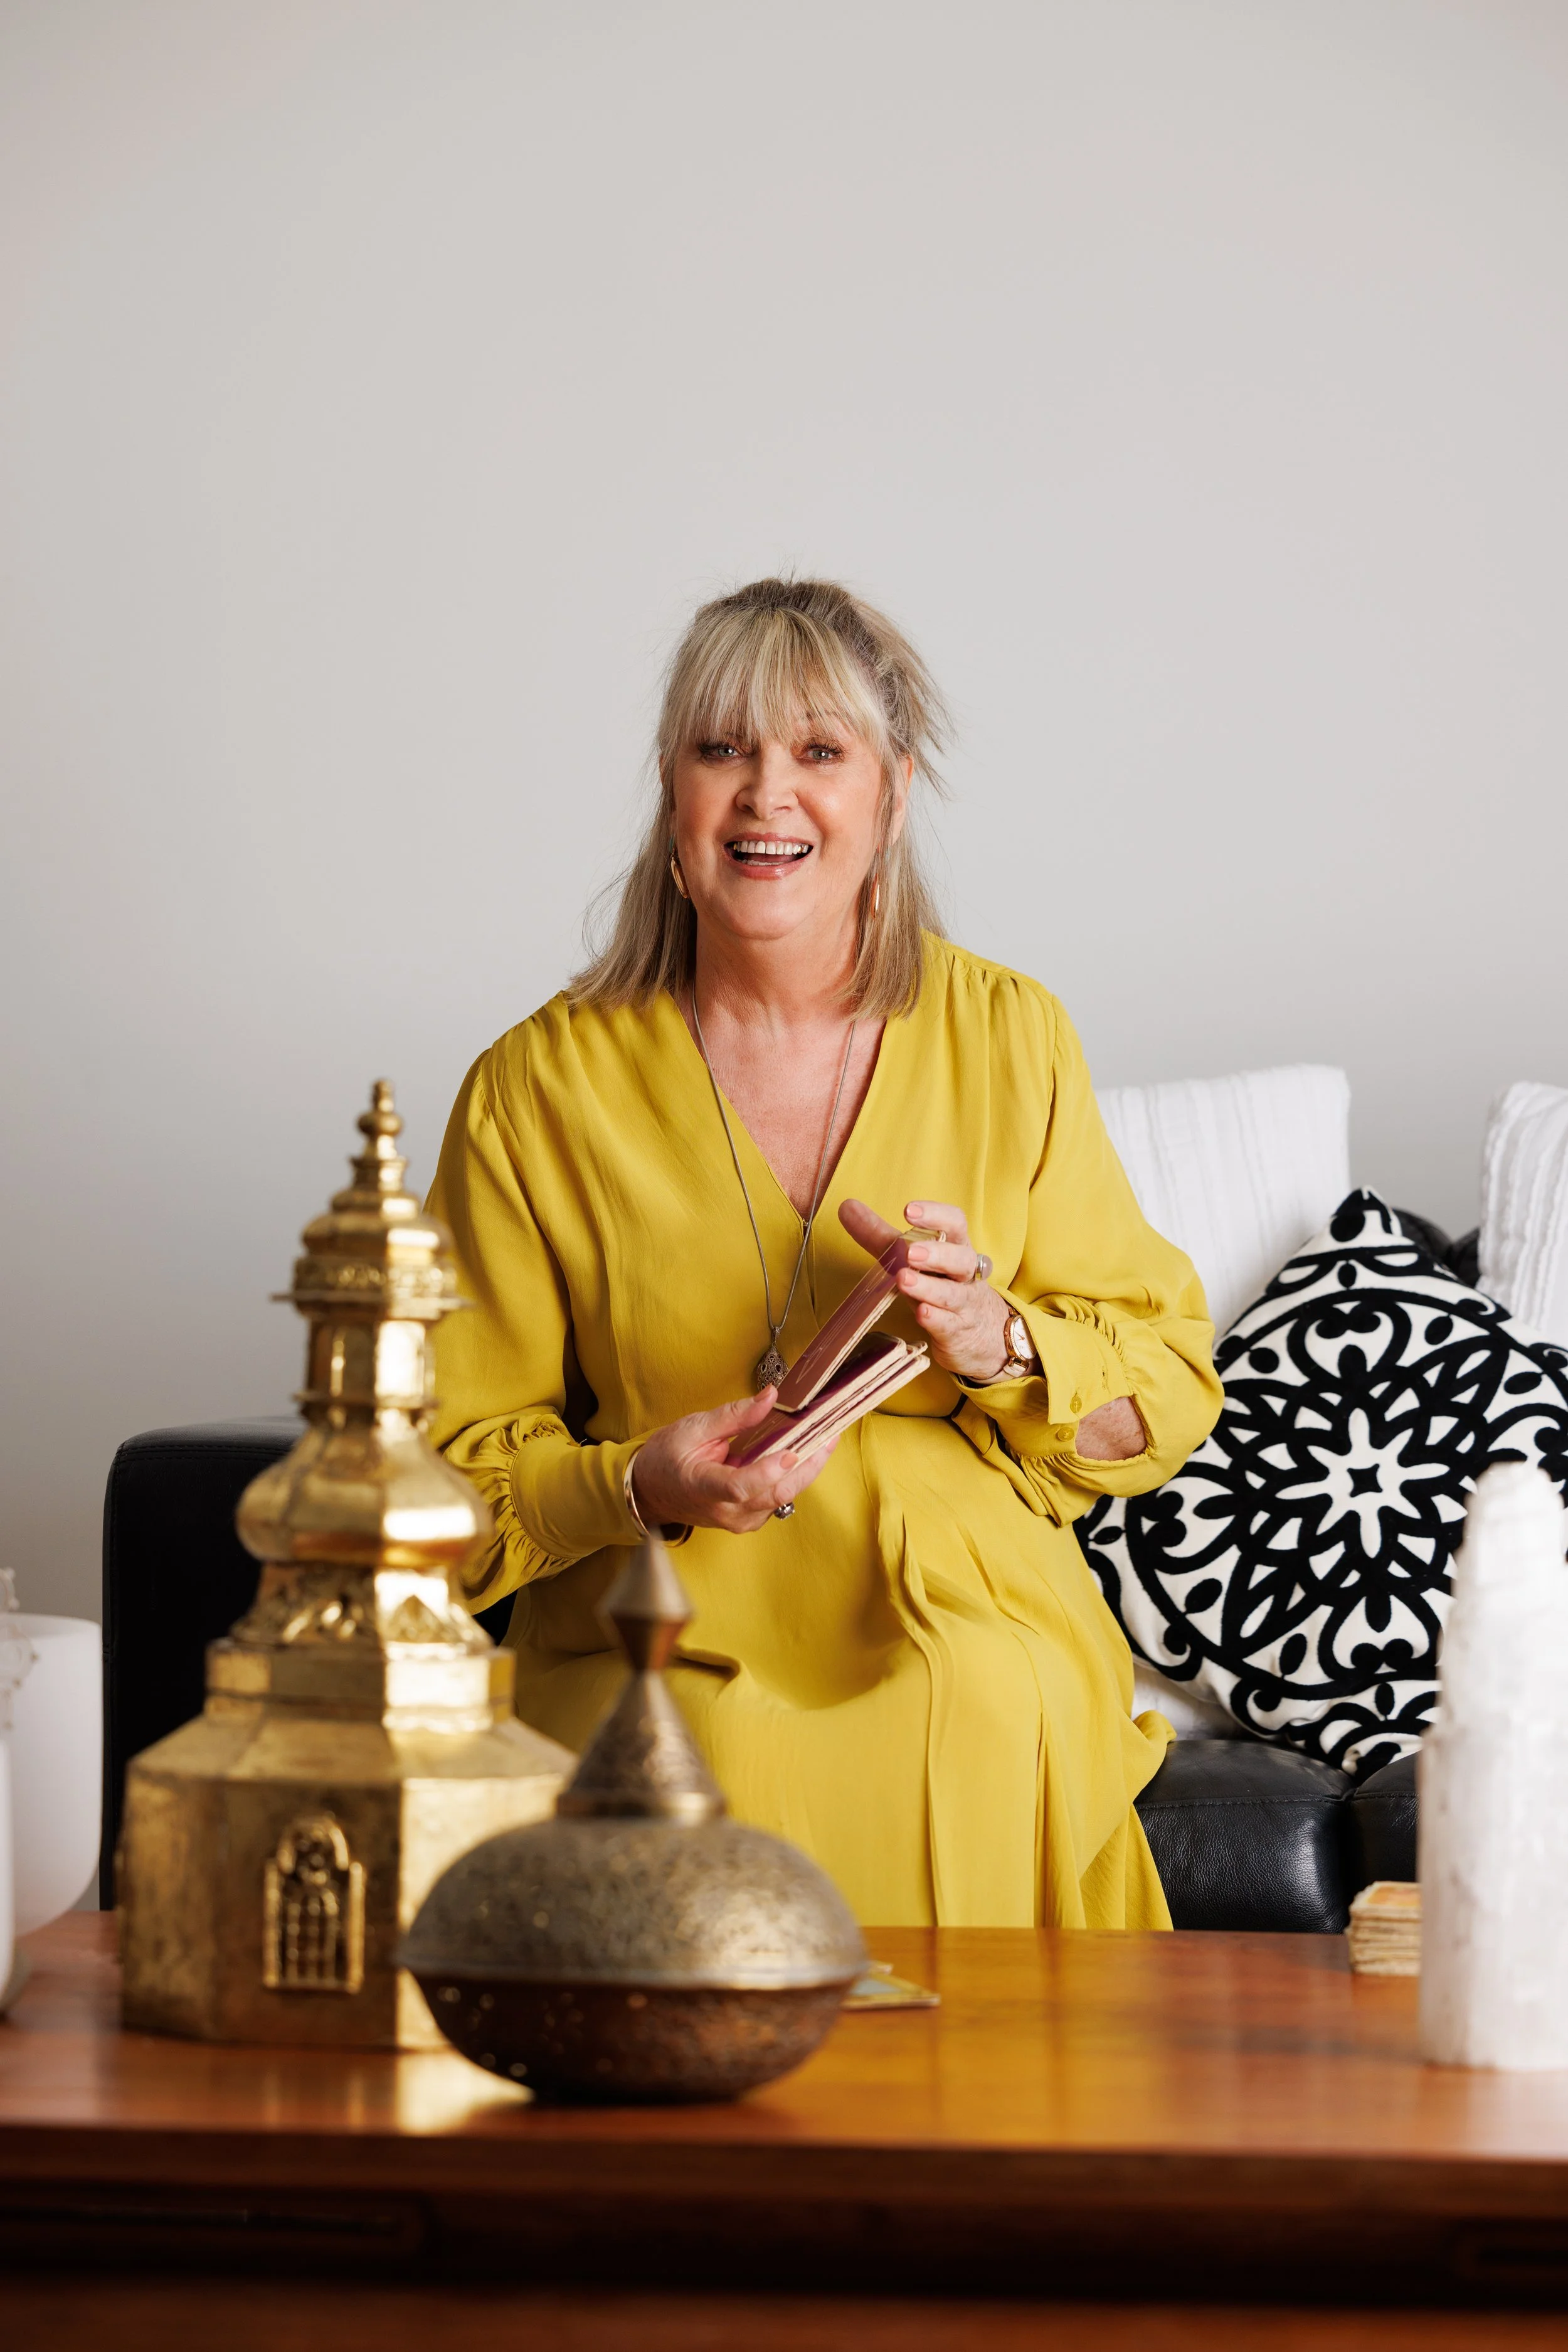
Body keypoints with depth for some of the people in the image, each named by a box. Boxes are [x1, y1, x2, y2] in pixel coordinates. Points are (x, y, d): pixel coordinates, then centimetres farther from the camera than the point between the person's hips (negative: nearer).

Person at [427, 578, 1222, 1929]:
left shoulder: (1010, 1041, 7)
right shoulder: (540, 1089, 2)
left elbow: (1169, 1390, 10)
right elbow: (459, 1467, 6)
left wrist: (1002, 1345, -11)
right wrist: (643, 1486, -14)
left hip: (974, 1652, 2)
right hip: (667, 1654, -1)